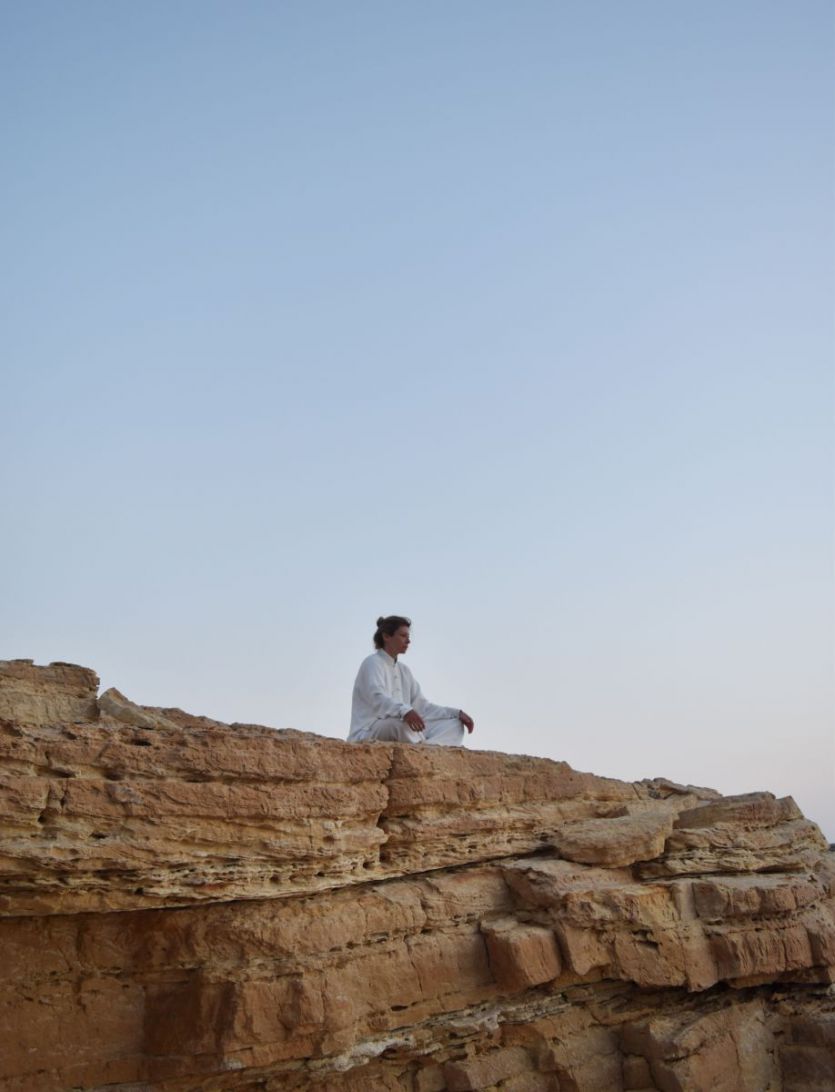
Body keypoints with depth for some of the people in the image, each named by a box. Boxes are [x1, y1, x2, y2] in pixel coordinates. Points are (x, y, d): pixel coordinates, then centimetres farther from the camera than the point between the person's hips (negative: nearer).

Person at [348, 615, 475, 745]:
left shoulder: (403, 670, 19)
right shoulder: (372, 663, -6)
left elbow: (421, 705, 15)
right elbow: (377, 698, -25)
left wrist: (457, 713, 2)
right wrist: (404, 711, -45)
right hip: (368, 733, -8)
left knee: (454, 724, -4)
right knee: (402, 722, -40)